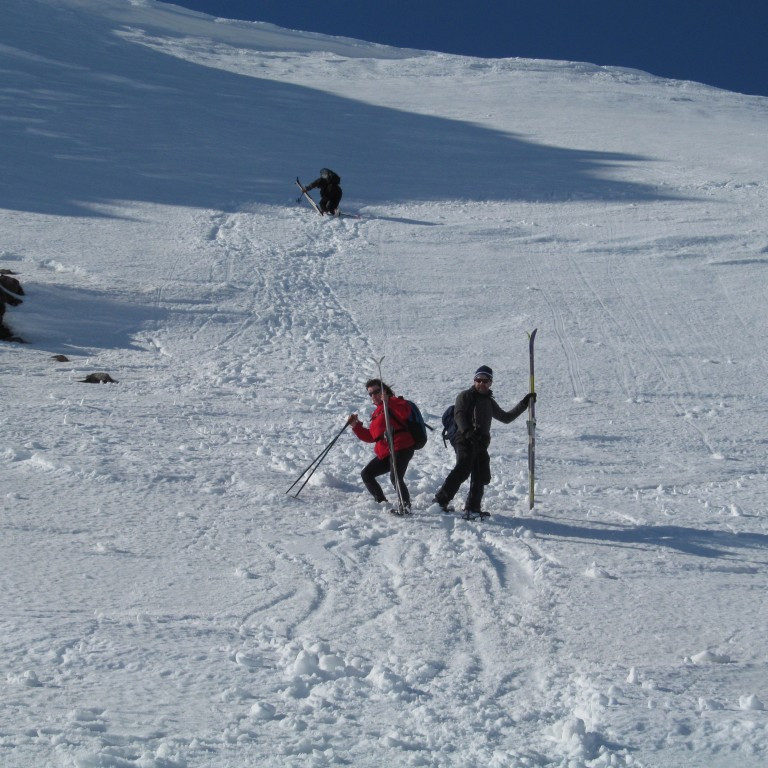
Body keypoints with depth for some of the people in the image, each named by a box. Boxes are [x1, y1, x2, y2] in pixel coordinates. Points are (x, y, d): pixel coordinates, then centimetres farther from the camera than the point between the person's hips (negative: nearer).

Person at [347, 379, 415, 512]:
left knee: (395, 478, -26)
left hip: (401, 448, -10)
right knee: (366, 474, 12)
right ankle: (382, 502, 16)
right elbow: (371, 436, 27)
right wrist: (356, 426, 18)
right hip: (384, 453, 10)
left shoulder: (394, 402, 0)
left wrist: (388, 401, -28)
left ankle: (406, 505, -21)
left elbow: (405, 412, -24)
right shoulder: (377, 412, 26)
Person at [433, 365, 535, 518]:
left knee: (481, 477, 4)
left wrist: (524, 404, 30)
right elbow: (459, 415, -9)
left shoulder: (489, 402, 26)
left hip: (481, 443, 7)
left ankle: (472, 508, 12)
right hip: (465, 441, -7)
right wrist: (467, 432, -26)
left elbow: (506, 417, 33)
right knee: (463, 469, -25)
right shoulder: (465, 396, 6)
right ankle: (441, 499, -25)